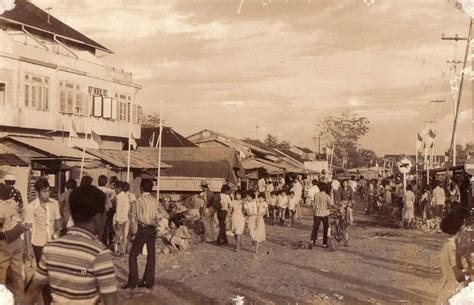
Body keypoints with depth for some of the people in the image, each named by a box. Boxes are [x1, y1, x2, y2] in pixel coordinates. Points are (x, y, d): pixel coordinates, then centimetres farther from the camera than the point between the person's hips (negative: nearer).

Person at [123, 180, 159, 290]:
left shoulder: (140, 200, -10)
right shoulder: (155, 201, 7)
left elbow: (140, 218, -14)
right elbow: (158, 217, 5)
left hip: (143, 228, -6)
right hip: (153, 229, 6)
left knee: (133, 255, 2)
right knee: (151, 255, 9)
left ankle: (132, 281, 0)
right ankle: (149, 282, 13)